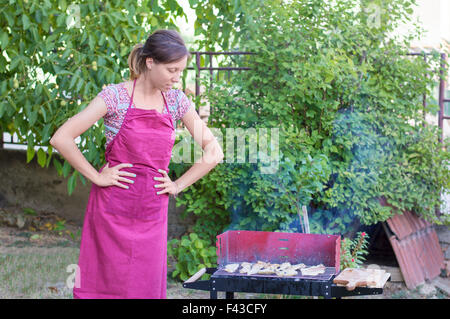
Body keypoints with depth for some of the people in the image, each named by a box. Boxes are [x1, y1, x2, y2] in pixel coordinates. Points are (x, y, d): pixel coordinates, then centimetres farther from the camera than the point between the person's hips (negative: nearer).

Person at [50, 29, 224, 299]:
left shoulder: (176, 100, 5)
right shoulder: (116, 96, -7)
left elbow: (214, 152, 9)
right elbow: (61, 139, -13)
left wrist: (178, 185, 2)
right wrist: (97, 177, -10)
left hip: (152, 215, 4)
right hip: (113, 210, -4)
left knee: (147, 287, 5)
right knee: (106, 286, 0)